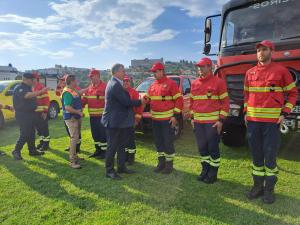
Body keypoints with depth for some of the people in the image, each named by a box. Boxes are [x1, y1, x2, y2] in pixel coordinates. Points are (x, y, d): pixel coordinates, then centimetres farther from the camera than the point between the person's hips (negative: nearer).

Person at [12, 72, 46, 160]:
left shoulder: (28, 88, 16)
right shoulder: (19, 88, -15)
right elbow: (28, 95, -35)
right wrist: (41, 91, -38)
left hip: (30, 114, 10)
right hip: (22, 115, -10)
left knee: (32, 133, 13)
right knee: (24, 134, -9)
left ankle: (32, 150, 21)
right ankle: (16, 151, 5)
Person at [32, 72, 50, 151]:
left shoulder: (41, 87, -13)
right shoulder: (33, 88, 15)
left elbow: (46, 100, -17)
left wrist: (45, 111, -20)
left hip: (42, 112, -9)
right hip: (36, 112, 9)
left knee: (44, 128, -1)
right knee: (38, 128, 15)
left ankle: (46, 144, 8)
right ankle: (41, 142, 28)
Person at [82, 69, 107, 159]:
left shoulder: (105, 87, -10)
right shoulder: (89, 88, 14)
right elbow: (84, 99, 14)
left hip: (102, 115, -7)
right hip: (92, 115, 8)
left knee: (103, 134, 1)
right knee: (95, 134, 15)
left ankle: (104, 151, 13)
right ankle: (98, 150, 29)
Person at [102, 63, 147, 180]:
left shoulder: (116, 83, 11)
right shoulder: (115, 85, -21)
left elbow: (125, 99, 14)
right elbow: (127, 102, -21)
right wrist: (140, 102, -7)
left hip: (120, 121, 10)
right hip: (113, 121, -10)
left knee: (121, 145, 17)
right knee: (112, 147, 2)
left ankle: (121, 167, 30)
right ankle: (109, 171, 16)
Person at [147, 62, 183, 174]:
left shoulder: (171, 83, -8)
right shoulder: (152, 86, 12)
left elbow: (179, 100, -10)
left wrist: (176, 116, -14)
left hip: (167, 119, -6)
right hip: (155, 119, 7)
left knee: (168, 142, 1)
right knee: (158, 142, 13)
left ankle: (169, 164, 15)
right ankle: (161, 162, 28)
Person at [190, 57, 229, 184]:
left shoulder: (218, 82, -6)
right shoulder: (194, 84, 10)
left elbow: (225, 102, -6)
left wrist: (221, 120, -12)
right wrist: (192, 118, 12)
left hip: (213, 122, -5)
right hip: (198, 122, 5)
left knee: (213, 147, 3)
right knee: (202, 147, 12)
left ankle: (213, 173, 18)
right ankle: (205, 169, 29)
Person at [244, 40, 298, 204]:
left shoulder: (281, 70, 0)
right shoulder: (250, 73, 10)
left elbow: (292, 93, 3)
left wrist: (284, 113, -7)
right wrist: (246, 112, 10)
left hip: (272, 121, -4)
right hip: (252, 120, 4)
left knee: (270, 156, 2)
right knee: (256, 155, 11)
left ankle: (269, 189, 18)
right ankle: (257, 186, 25)